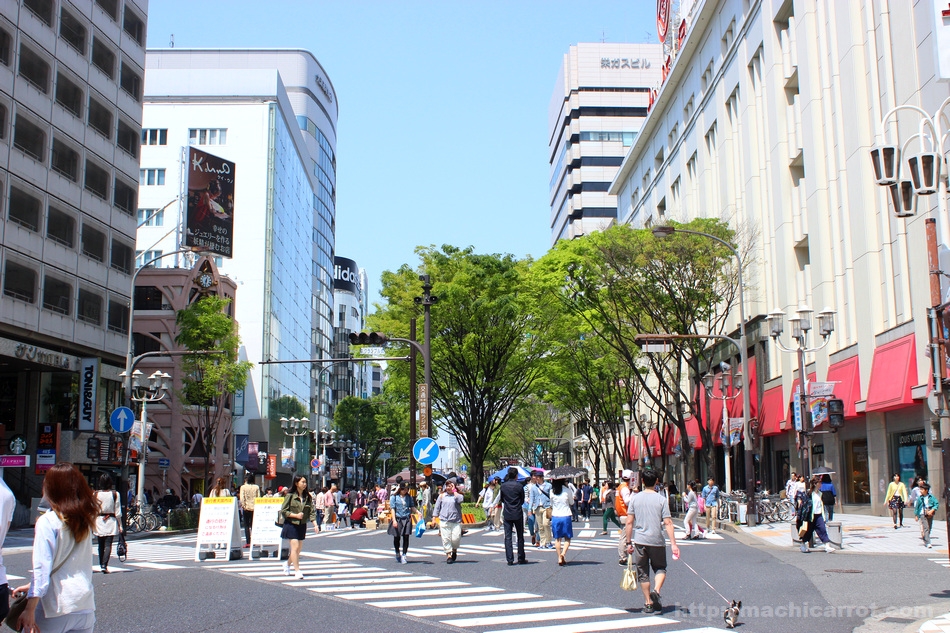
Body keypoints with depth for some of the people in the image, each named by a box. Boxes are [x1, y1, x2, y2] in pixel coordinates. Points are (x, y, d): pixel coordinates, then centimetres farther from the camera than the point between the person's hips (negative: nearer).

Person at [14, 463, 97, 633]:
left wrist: (30, 609, -13)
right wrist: (33, 586, 26)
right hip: (86, 607, 5)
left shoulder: (47, 522, -8)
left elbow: (42, 568, -14)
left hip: (56, 607, -5)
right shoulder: (85, 521, 10)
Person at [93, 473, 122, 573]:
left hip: (99, 521, 2)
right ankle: (104, 565, -16)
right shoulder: (115, 494, -5)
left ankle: (101, 565, 21)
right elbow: (118, 512, -3)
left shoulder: (95, 495, -2)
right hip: (111, 521, -2)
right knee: (108, 545, -3)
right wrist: (120, 525, 3)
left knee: (101, 545, 13)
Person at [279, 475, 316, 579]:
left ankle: (287, 563, 37)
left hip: (302, 525, 5)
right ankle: (297, 571, -5)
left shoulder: (307, 497, 3)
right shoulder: (290, 496, -9)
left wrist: (315, 524, -11)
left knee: (299, 548, 11)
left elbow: (312, 511, 1)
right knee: (295, 547, -11)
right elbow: (283, 511, -8)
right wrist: (295, 515, -18)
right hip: (291, 524, -5)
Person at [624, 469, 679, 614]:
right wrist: (673, 544, -5)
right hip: (657, 541, -1)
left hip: (639, 541, 1)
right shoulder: (661, 499, -4)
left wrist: (629, 542, 6)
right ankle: (656, 591, -9)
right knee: (660, 568, 15)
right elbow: (667, 523, -8)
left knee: (643, 573, 10)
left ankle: (648, 603, 11)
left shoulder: (635, 498, -1)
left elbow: (629, 522, -2)